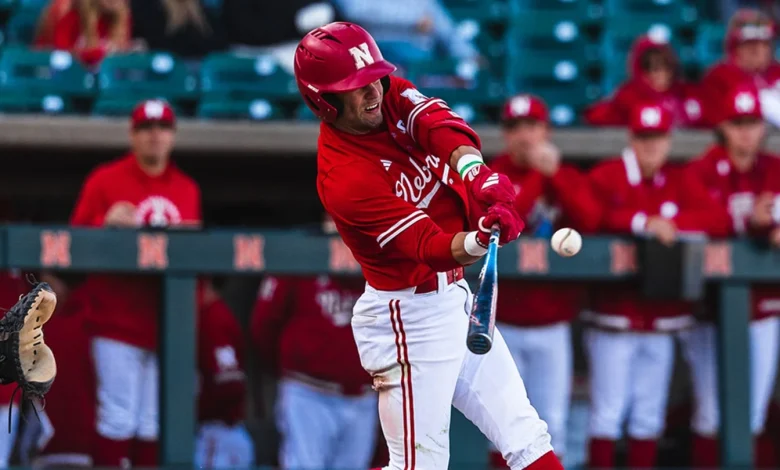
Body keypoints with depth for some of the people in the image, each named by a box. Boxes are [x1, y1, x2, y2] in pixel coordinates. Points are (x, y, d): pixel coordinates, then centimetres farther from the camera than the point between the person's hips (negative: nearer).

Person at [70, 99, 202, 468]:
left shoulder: (188, 189, 14)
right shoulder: (104, 181, 2)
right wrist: (107, 225, -21)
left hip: (168, 323, 4)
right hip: (118, 322, -4)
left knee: (154, 422, 4)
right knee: (119, 418, -9)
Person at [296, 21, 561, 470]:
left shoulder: (392, 97, -3)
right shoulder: (343, 179, -24)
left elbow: (443, 127, -21)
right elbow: (429, 247, -29)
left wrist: (475, 170, -41)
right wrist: (480, 239, -50)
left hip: (453, 295, 8)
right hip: (410, 320, -8)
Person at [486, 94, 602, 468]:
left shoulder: (568, 178, 6)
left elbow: (590, 220, -12)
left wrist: (554, 173, -18)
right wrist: (535, 173, -18)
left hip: (552, 324, 1)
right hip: (501, 324, -1)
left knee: (552, 422, 0)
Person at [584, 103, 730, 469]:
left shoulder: (679, 182, 9)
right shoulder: (605, 177, -5)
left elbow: (719, 220, -2)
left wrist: (672, 222, -14)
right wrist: (644, 222, -26)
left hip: (662, 315, 5)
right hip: (614, 313, -5)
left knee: (649, 417, 8)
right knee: (608, 413, -6)